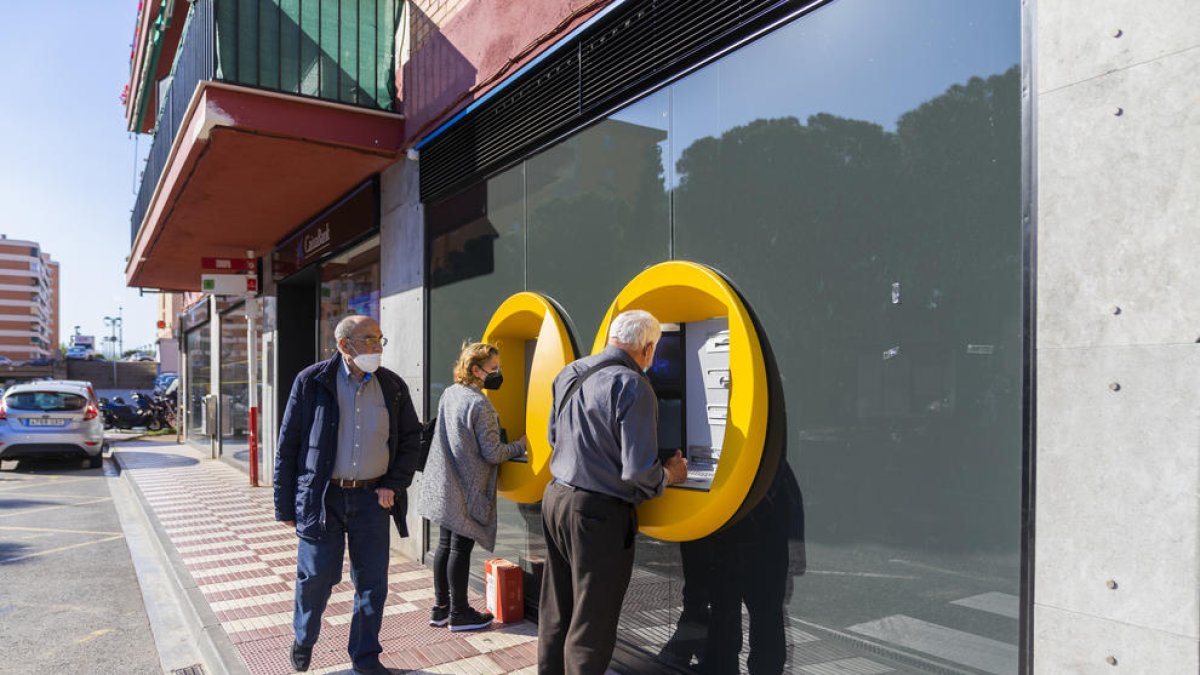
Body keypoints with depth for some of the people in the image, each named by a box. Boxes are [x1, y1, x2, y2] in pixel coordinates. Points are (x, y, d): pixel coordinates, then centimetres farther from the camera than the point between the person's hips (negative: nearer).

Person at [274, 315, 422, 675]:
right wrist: (285, 506, -1)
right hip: (321, 497, -2)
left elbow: (411, 438, 12)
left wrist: (394, 485, 1)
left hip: (372, 497, 2)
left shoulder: (393, 386, 2)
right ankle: (303, 641, 36)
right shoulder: (311, 382, -5)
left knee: (372, 582, 8)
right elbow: (288, 445, -1)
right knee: (316, 576, 6)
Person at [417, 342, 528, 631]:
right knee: (460, 548, 3)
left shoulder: (449, 394, 6)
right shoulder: (479, 404, -19)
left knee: (445, 545, 15)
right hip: (467, 491, -8)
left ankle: (440, 608, 26)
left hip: (445, 486, 8)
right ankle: (459, 613, 16)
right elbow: (492, 453, -18)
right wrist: (520, 446, -1)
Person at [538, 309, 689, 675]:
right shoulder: (632, 386, -18)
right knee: (591, 626, 6)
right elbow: (639, 473, -20)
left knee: (555, 613, 21)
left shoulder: (568, 373, 6)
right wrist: (670, 475, 0)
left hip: (555, 497, 8)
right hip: (599, 512, -8)